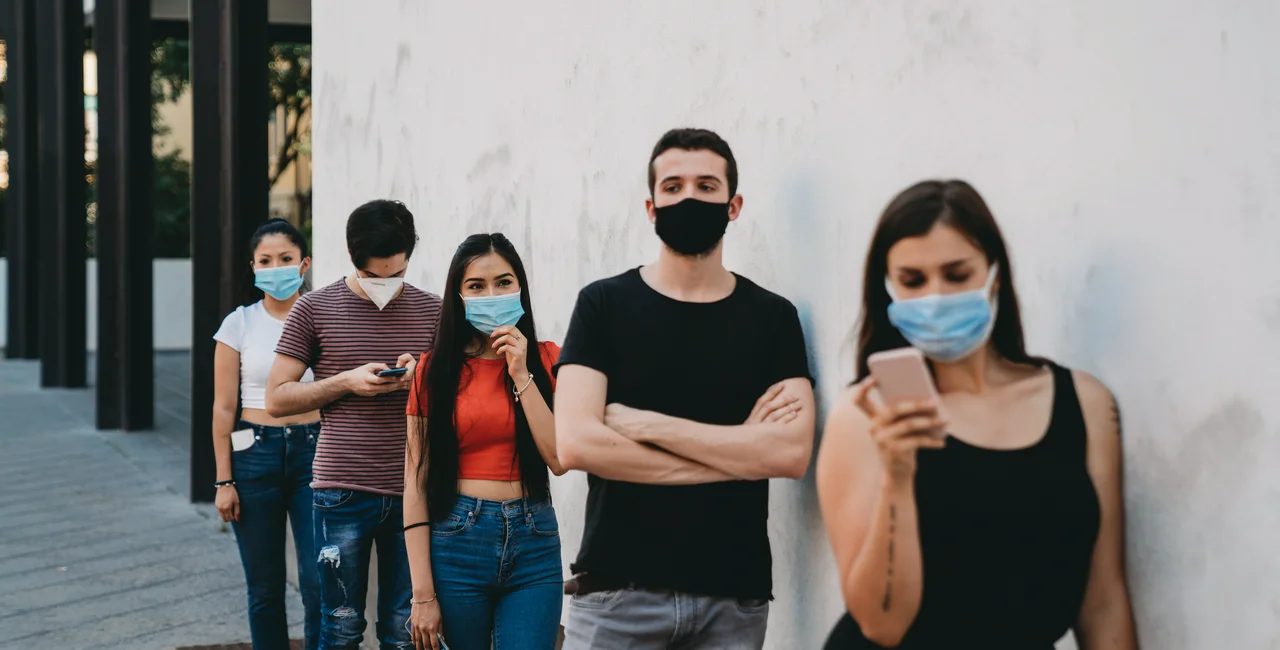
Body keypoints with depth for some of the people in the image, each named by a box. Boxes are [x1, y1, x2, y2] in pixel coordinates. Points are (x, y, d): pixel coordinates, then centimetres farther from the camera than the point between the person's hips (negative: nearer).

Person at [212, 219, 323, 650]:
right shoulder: (239, 325, 2)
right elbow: (224, 408, 3)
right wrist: (224, 481, -1)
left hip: (313, 452, 0)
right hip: (256, 453, 1)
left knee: (320, 582, -10)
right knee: (265, 587, 7)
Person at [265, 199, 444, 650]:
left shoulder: (432, 311, 6)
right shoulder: (315, 309, 1)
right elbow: (277, 398, 2)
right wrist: (345, 382, -12)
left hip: (411, 493, 1)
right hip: (342, 494, -1)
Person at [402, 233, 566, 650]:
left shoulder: (546, 360, 4)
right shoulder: (437, 369, 1)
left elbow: (560, 460, -8)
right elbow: (417, 483, -2)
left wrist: (521, 375, -11)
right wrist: (423, 594, -8)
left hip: (534, 543, 0)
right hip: (457, 539, 0)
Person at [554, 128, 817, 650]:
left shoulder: (772, 317, 5)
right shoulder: (604, 304, 2)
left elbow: (791, 453, -9)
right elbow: (575, 444, -11)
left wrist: (646, 425, -11)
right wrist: (738, 452, -9)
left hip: (736, 595, 1)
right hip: (618, 588, -1)